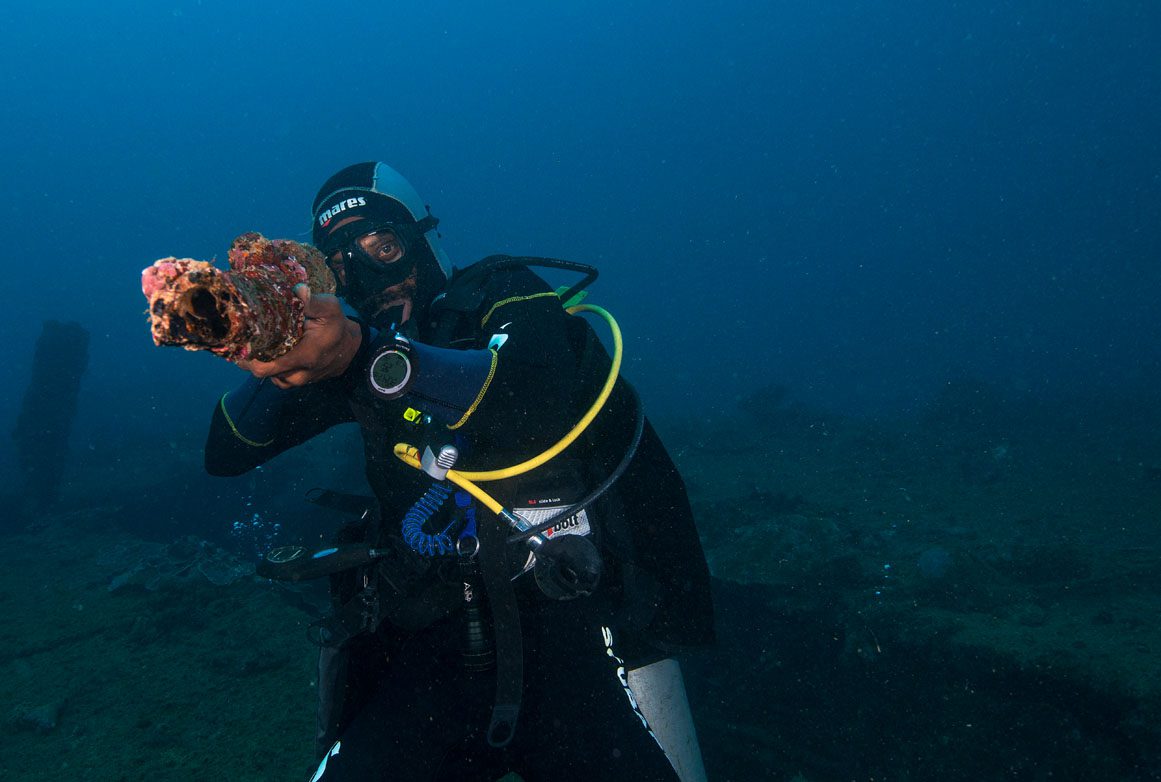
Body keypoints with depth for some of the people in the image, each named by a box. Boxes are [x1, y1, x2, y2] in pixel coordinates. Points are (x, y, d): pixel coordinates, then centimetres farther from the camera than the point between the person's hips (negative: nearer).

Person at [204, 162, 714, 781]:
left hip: (566, 618, -2)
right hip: (433, 635, 3)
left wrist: (366, 357, -32)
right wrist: (278, 366, -11)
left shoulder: (502, 297, 5)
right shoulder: (362, 348, 15)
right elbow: (224, 454, 10)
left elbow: (538, 398, -19)